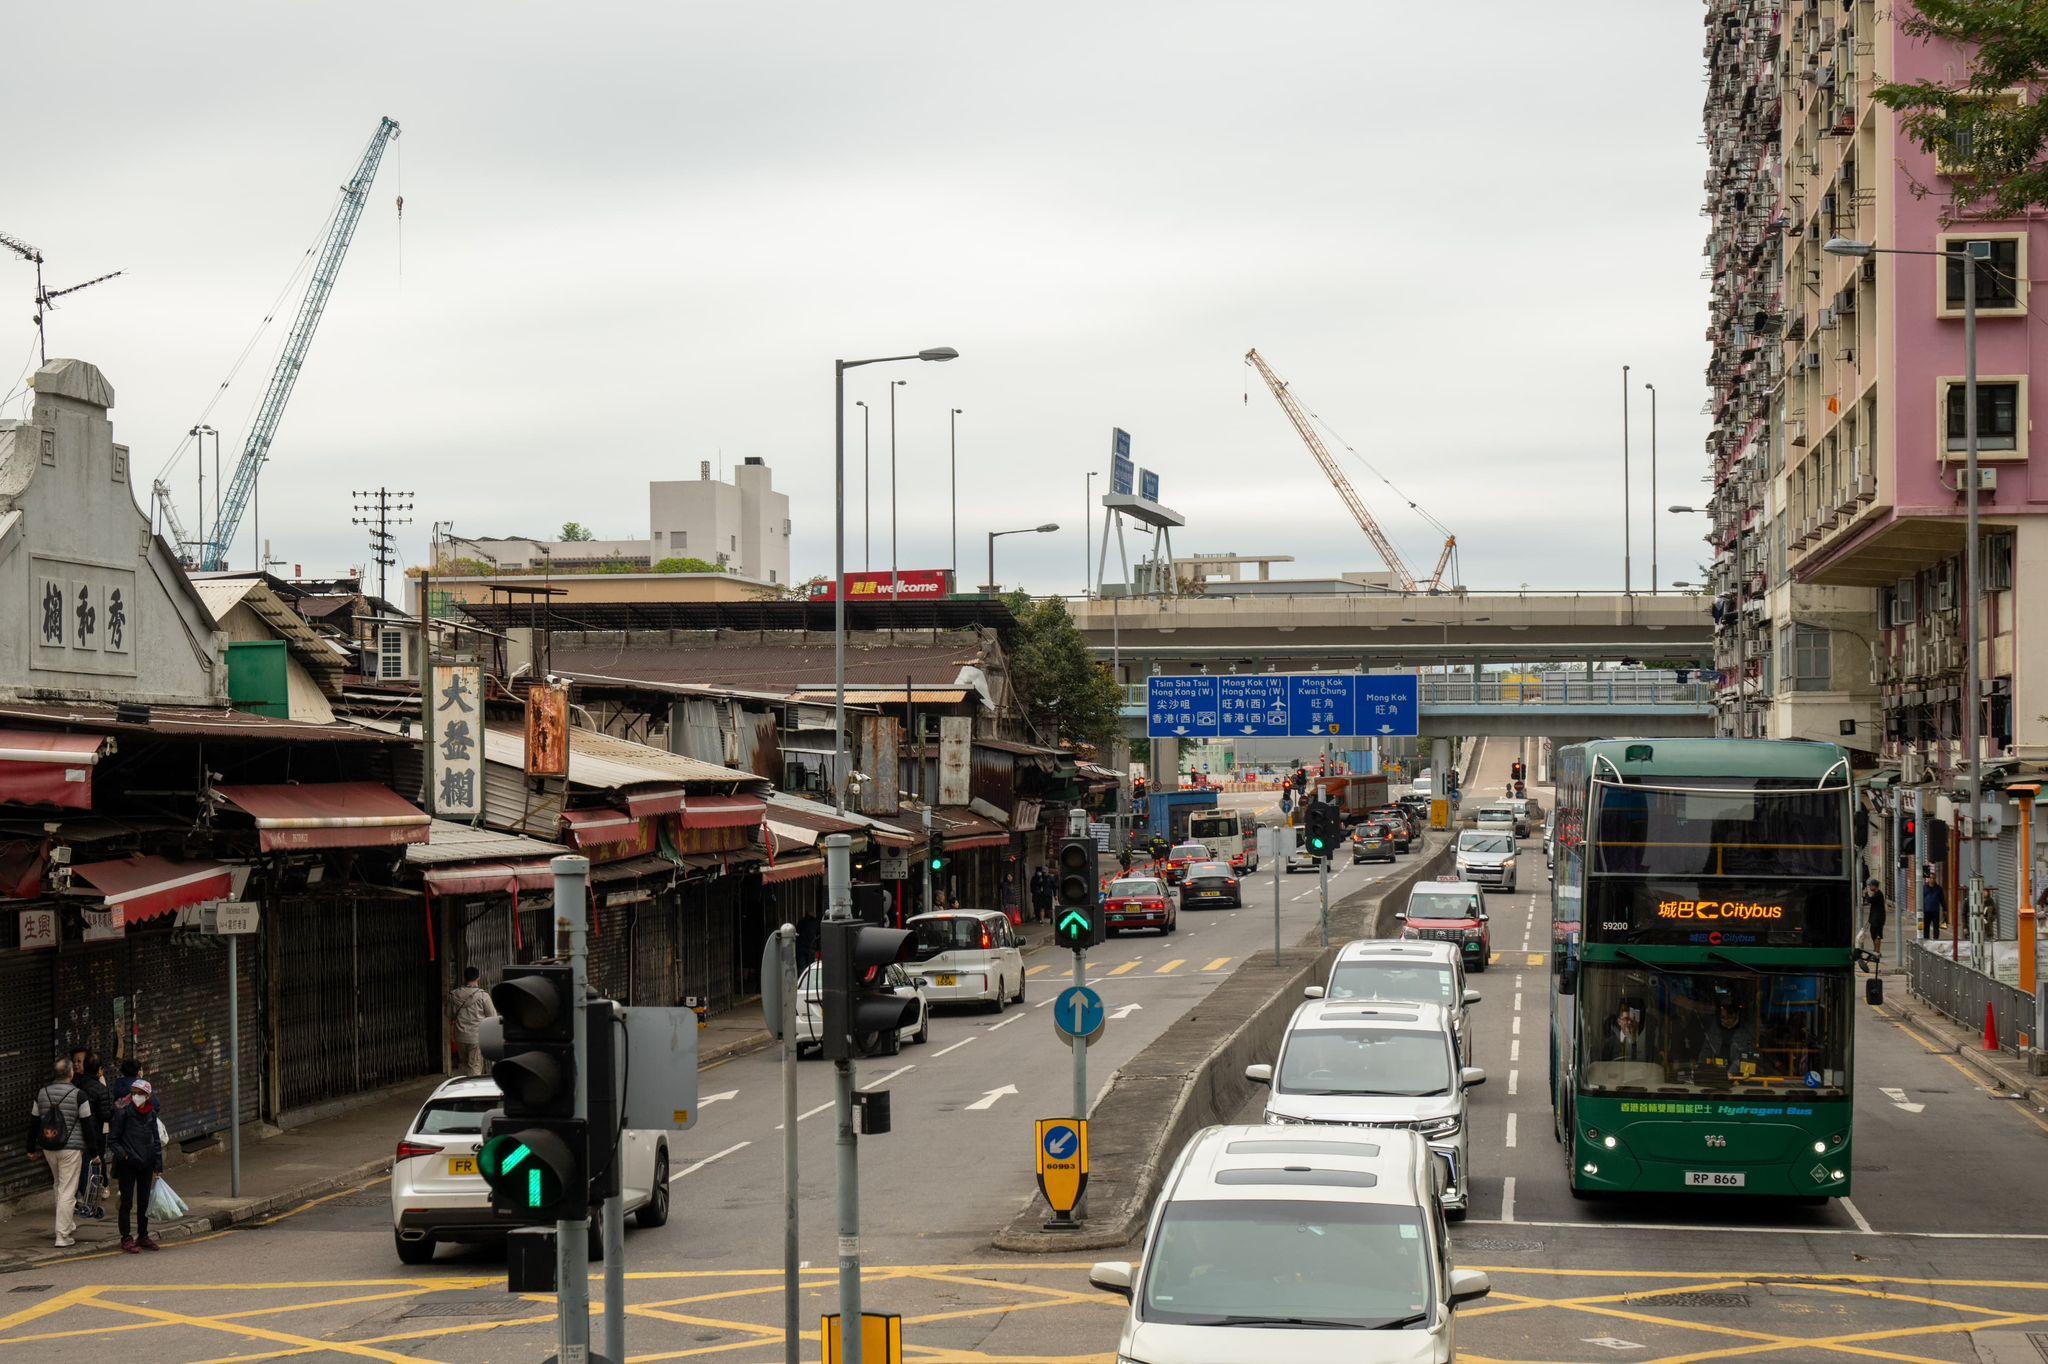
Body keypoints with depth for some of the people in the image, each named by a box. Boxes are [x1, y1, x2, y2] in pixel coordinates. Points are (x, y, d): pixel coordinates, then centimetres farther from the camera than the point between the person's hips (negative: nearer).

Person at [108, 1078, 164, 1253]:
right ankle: (126, 1239, 8)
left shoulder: (151, 1114, 5)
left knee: (144, 1202, 12)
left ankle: (143, 1236, 24)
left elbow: (156, 1140, 13)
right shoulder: (123, 1112, -10)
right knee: (127, 1202, 0)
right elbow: (112, 1140, -6)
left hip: (146, 1165, 5)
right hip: (127, 1165, -5)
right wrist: (123, 1154, -18)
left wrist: (158, 1165, 10)